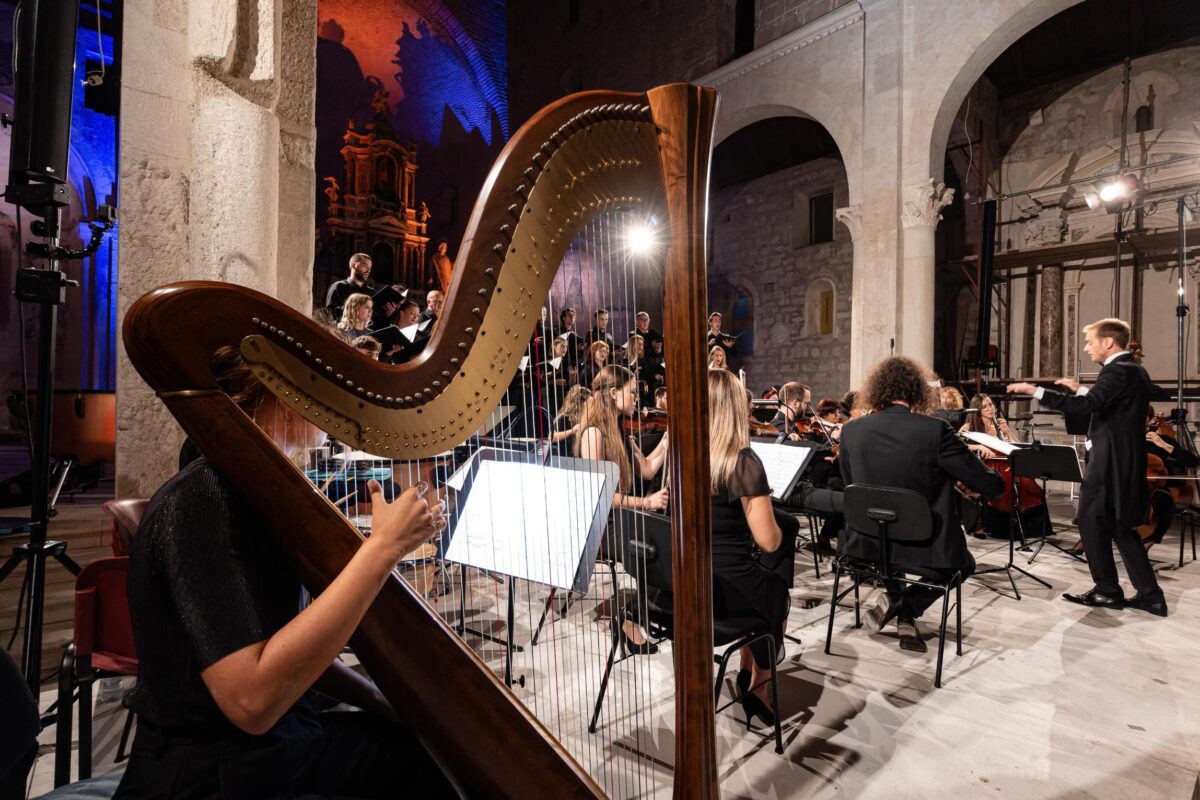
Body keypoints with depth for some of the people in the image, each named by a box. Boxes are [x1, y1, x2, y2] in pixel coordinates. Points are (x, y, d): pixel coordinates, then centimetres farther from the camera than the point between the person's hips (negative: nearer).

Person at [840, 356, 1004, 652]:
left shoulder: (852, 429, -7)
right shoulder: (935, 429, -17)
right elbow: (991, 486, -9)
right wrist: (995, 477, 15)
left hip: (864, 544, 4)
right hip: (923, 548, -3)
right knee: (964, 563, 30)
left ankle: (895, 596, 22)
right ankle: (906, 610, 10)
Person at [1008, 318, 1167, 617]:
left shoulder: (1118, 370, -17)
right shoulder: (1135, 371, 14)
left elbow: (1086, 405, -31)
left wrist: (1036, 391, -30)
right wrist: (1081, 390, 20)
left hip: (1109, 463, -10)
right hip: (1124, 461, 10)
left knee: (1092, 522, 2)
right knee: (1121, 527, 15)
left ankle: (1108, 590, 12)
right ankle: (1149, 594, 18)